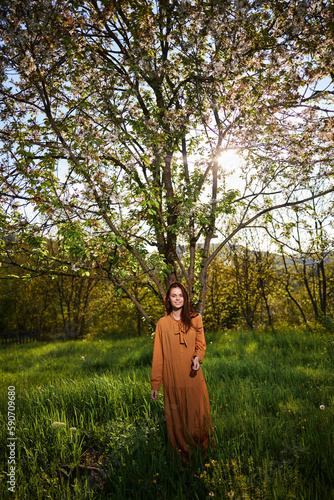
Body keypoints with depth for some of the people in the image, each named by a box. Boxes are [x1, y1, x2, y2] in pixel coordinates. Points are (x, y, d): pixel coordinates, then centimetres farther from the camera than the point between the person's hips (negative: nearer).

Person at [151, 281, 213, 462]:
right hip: (172, 378, 0)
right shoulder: (162, 323, 0)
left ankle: (201, 450, 29)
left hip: (192, 375, 1)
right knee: (176, 416, 7)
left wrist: (197, 357, -14)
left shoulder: (195, 319, 3)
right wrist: (154, 384, 2)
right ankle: (182, 452, 27)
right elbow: (158, 355, 3)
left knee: (197, 413, 8)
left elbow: (201, 344, 9)